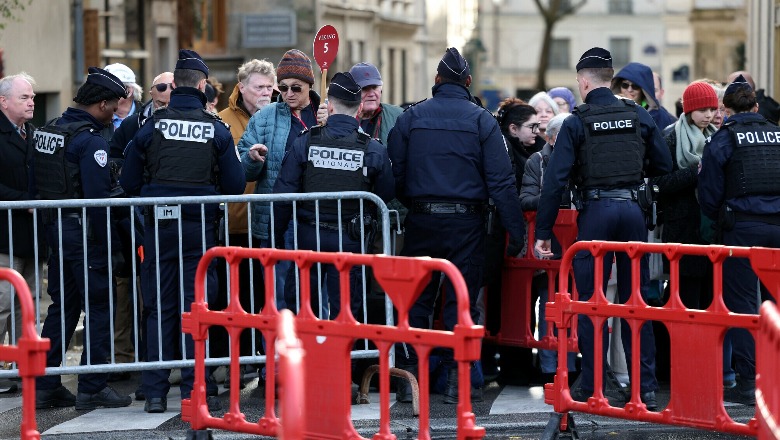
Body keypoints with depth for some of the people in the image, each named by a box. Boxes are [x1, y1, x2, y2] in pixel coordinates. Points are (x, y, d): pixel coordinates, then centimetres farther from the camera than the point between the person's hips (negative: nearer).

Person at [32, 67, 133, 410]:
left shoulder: (46, 131, 12)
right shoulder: (91, 140, -15)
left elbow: (36, 185, 14)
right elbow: (98, 196, -19)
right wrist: (108, 246, -16)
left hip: (53, 227, 8)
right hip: (84, 232, -8)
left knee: (62, 306, 14)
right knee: (99, 307, -1)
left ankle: (44, 386, 15)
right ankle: (92, 388, -1)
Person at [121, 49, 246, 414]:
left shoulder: (152, 126, -1)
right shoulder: (216, 130, -2)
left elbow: (129, 182, 2)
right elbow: (235, 185, -1)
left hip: (159, 228, 1)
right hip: (200, 229, -1)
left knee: (159, 308, 6)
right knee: (196, 307, 4)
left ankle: (155, 393, 6)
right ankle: (196, 390, 2)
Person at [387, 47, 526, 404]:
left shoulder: (411, 117, 3)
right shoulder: (481, 120, -1)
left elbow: (394, 172, 1)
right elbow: (501, 180, -4)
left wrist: (407, 205, 12)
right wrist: (516, 230, -3)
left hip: (421, 221, 1)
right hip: (466, 223, -1)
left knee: (415, 298, 8)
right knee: (462, 300, 4)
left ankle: (408, 375, 6)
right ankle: (458, 379, 3)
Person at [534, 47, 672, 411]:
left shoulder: (577, 122, -3)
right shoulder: (639, 116, 6)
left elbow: (556, 178, -8)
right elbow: (663, 166, 10)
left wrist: (543, 232, -5)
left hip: (596, 210, -3)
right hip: (633, 209, 3)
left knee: (590, 300, 4)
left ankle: (591, 387, 4)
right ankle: (645, 388, 5)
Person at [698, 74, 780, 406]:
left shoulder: (722, 139, 0)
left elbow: (709, 194, 1)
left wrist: (720, 218, 19)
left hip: (743, 228, -4)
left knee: (742, 303, 0)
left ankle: (747, 382, -3)